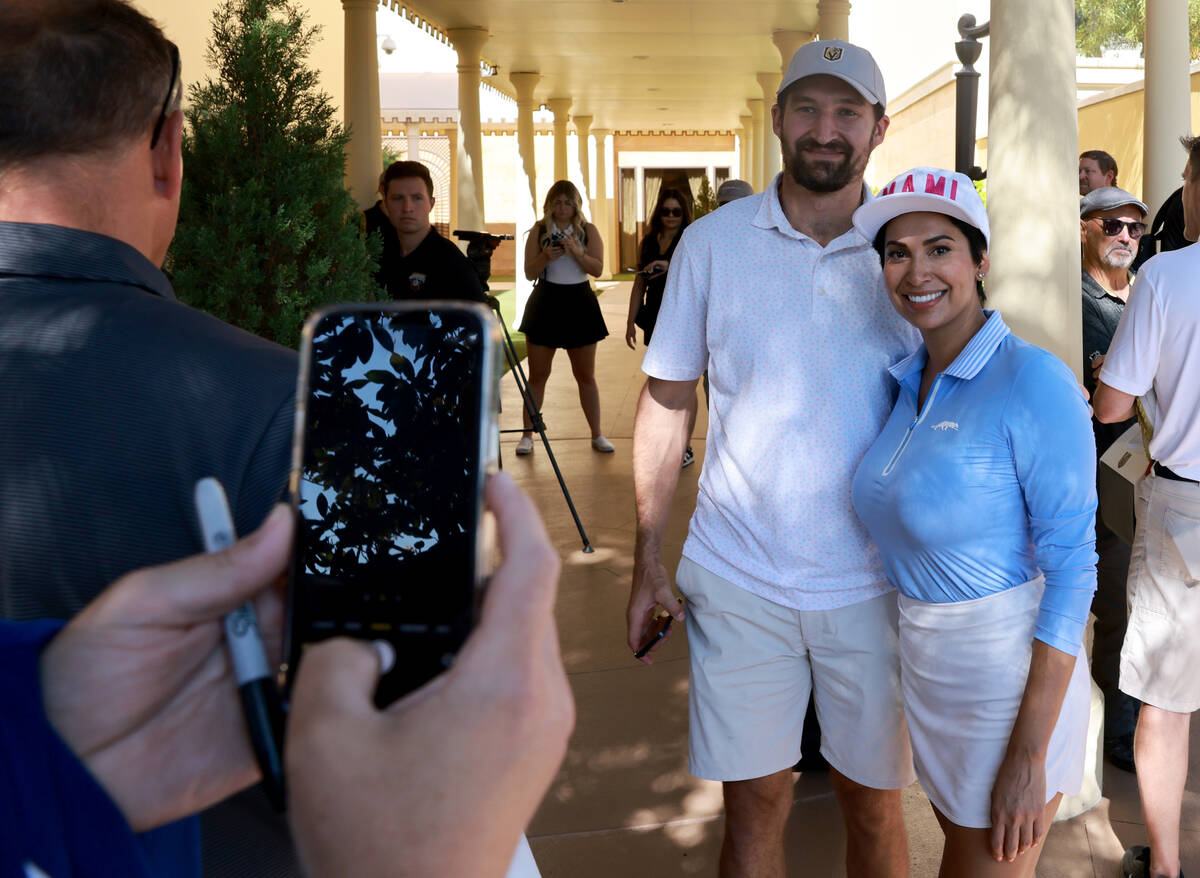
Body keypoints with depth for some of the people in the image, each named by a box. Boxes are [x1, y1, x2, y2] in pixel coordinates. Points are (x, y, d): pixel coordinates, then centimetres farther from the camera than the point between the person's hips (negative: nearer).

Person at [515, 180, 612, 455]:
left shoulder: (588, 230, 2)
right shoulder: (539, 230, 2)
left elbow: (598, 269, -9)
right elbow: (529, 273, -2)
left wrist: (576, 252, -24)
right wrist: (546, 257, -20)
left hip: (579, 303, 0)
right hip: (545, 303, 0)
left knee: (586, 376, 6)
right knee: (537, 375, 3)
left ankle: (597, 435, 13)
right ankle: (527, 435, 10)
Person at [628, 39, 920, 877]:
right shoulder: (712, 242, -2)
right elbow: (667, 402, 3)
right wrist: (648, 558, 1)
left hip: (873, 583, 0)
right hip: (738, 582, 0)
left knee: (873, 799, 14)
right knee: (754, 799, 10)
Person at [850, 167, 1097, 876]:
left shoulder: (1032, 380, -20)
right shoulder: (909, 378, 3)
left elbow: (1071, 568, -20)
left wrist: (1029, 756, -20)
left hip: (1009, 675, -7)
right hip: (922, 659, 7)